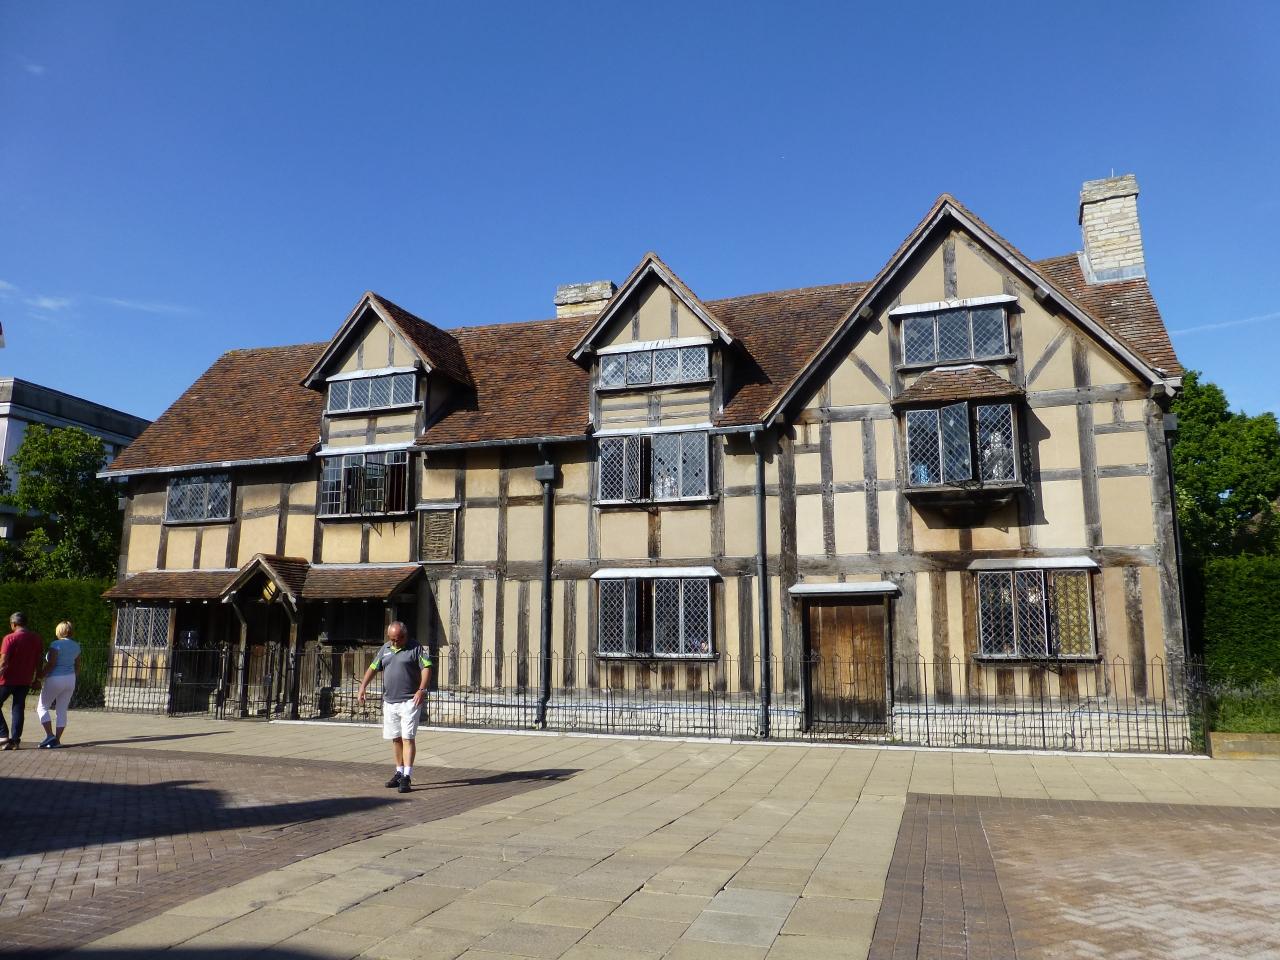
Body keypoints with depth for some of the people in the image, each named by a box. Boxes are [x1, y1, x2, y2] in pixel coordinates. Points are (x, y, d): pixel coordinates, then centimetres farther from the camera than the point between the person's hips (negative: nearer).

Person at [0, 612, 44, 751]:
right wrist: (36, 678, 16)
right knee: (19, 708, 10)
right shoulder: (36, 638, 4)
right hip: (26, 681, 5)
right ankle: (15, 740, 9)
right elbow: (38, 661, 8)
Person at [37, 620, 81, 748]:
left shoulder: (56, 645, -13)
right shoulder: (76, 646, 8)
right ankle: (57, 740, 8)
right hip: (70, 680, 6)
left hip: (55, 679, -6)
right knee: (62, 710, 8)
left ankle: (50, 736, -2)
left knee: (42, 707, 9)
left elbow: (50, 665, -18)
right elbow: (77, 667, 13)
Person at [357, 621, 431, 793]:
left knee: (407, 738, -9)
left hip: (409, 701, -6)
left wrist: (422, 690, -23)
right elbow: (373, 668, 14)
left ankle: (407, 777, -9)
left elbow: (427, 667, -12)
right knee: (395, 738, 12)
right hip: (389, 702, 6)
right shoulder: (385, 649, 12)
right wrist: (363, 686, 0)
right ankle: (399, 772, 24)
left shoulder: (416, 648, -5)